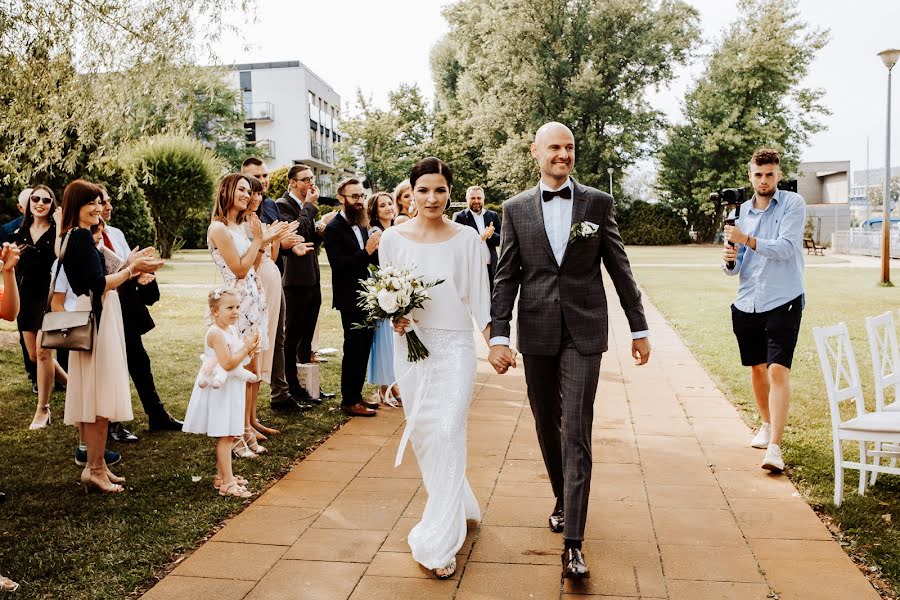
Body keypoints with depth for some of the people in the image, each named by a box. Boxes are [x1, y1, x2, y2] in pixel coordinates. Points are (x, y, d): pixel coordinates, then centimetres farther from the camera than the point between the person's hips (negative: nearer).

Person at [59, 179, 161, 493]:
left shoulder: (72, 237, 17)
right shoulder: (82, 236, -13)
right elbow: (99, 284, -19)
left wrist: (129, 264, 14)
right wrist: (131, 269, -10)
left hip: (92, 316, 10)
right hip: (97, 319, -10)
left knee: (94, 396, 12)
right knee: (100, 396, -7)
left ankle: (95, 465, 19)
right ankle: (95, 470, -1)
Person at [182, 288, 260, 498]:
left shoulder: (232, 330, 10)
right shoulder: (216, 333, -19)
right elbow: (227, 364, -25)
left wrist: (248, 349, 0)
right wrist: (246, 348, -18)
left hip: (231, 388, 9)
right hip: (220, 390, -9)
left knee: (228, 436, 15)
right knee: (225, 436, -6)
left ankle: (222, 476, 26)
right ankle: (227, 482, -2)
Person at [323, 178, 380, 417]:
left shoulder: (361, 226, 13)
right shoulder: (334, 229, -11)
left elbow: (372, 260, 13)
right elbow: (338, 264, -20)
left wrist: (377, 248, -8)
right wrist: (366, 251, -26)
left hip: (365, 295, 8)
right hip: (349, 298, -8)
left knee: (363, 347, 13)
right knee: (354, 348, -3)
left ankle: (356, 395, 24)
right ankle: (349, 401, 8)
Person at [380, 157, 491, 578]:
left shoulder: (466, 238, -2)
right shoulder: (393, 238, 1)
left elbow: (478, 295, 0)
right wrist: (393, 318, -11)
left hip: (454, 346, -2)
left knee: (448, 433, -11)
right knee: (421, 434, 10)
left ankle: (438, 542, -2)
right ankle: (457, 509, 35)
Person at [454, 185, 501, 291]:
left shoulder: (493, 216, 13)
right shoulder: (459, 217, 1)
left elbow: (500, 240, 7)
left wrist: (490, 234, -14)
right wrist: (480, 237, -21)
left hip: (491, 267, 4)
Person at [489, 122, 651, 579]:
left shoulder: (598, 203, 3)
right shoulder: (516, 209, 5)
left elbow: (619, 268, 5)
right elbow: (505, 277, 3)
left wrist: (639, 328, 7)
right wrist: (498, 336, -5)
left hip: (584, 332, -2)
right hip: (537, 332, 2)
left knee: (576, 431, -7)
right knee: (547, 426, 15)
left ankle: (572, 543, -3)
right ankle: (563, 498, 39)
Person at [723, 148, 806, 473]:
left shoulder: (793, 204, -4)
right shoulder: (742, 210, 10)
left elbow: (785, 248, -18)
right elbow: (736, 268, 11)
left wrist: (747, 240, -29)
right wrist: (729, 261, -12)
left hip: (783, 302, -5)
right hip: (747, 303, 5)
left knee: (778, 370, -14)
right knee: (757, 368, 16)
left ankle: (775, 447, -15)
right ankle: (767, 424, 37)